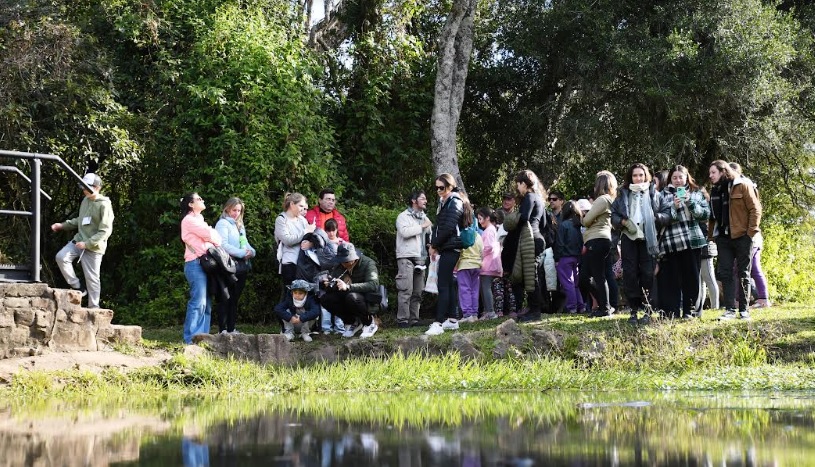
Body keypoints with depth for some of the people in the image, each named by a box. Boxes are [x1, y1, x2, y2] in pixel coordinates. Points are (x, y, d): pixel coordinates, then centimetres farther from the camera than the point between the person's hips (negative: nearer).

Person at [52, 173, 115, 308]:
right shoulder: (85, 200, 8)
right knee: (61, 257, -15)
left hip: (93, 247, -7)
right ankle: (78, 288, -4)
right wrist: (63, 225, 11)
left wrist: (87, 243, -24)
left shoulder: (104, 205, -15)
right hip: (79, 240, 7)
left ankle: (93, 307, 11)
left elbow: (105, 231, -19)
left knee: (92, 278, -1)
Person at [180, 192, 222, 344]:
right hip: (196, 264, -9)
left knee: (206, 304, 7)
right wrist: (216, 240, 7)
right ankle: (191, 339, -15)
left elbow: (214, 236, 16)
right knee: (198, 302, -14)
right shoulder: (189, 220, -5)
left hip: (204, 263, 10)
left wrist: (213, 238, -5)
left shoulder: (198, 220, 25)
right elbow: (210, 235, -12)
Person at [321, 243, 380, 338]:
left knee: (352, 297, -36)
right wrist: (327, 285, -27)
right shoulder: (339, 266, 1)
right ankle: (353, 323, 3)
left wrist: (348, 287, -41)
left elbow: (373, 285, -32)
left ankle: (369, 323, -10)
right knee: (325, 299, -15)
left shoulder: (368, 263, -15)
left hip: (370, 301, -6)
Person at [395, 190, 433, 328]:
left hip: (420, 259, 7)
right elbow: (405, 232, -17)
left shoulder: (424, 218, 23)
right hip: (406, 257, -7)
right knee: (406, 290, -12)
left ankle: (414, 319, 9)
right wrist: (422, 226, -8)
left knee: (417, 292, 5)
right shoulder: (403, 216, 1)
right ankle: (402, 320, -12)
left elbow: (430, 234, 25)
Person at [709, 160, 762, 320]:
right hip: (723, 237, 5)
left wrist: (751, 231, -14)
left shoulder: (742, 186, -5)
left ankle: (743, 309, 8)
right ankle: (730, 309, 0)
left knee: (743, 274, 2)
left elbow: (755, 209, -8)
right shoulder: (715, 191, 13)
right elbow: (713, 215, 19)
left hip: (742, 236, -5)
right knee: (725, 274, -1)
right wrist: (710, 234, 10)